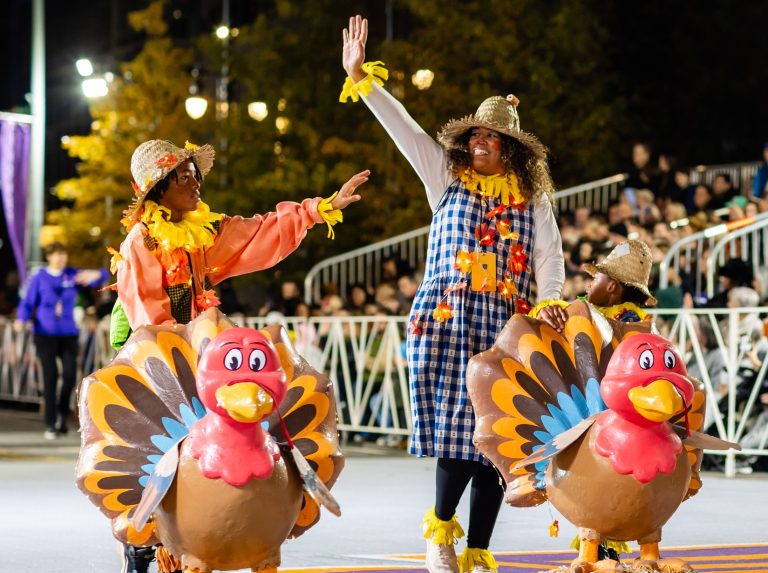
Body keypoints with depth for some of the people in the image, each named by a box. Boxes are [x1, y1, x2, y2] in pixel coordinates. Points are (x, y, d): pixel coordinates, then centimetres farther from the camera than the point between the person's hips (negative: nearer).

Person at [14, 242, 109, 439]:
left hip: (68, 333, 2)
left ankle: (63, 412, 15)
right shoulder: (39, 278, 1)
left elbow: (104, 275, 2)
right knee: (50, 376, -9)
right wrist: (21, 321, -21)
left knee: (70, 374, -12)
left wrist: (95, 275, -22)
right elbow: (27, 303, -1)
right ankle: (50, 425, -2)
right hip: (45, 334, -2)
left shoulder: (73, 275, 5)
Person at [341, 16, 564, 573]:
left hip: (503, 328, 1)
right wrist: (361, 77, -3)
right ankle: (441, 527, 9)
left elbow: (551, 264, 8)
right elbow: (404, 127, 5)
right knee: (457, 428, -12)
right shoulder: (447, 178, 12)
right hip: (447, 322, -1)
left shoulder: (533, 198, 11)